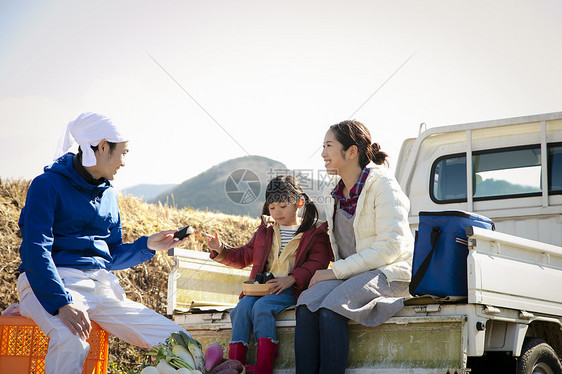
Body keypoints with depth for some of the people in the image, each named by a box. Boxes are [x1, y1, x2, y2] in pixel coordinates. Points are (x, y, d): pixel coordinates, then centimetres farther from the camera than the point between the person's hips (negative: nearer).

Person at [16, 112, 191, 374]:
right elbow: (35, 251, -15)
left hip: (100, 284, 7)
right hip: (52, 283, -6)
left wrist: (147, 246, 7)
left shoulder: (108, 195, 20)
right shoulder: (48, 185, -3)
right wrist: (62, 303, -28)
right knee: (71, 339, -41)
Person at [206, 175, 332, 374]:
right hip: (262, 286, 5)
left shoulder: (315, 232, 7)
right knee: (242, 307, -26)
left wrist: (291, 279, -21)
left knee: (262, 306, -32)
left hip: (291, 289, -5)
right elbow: (244, 256, 28)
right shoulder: (265, 230, 24)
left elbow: (317, 263, -6)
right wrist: (221, 251, 7)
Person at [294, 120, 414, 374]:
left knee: (331, 309, -32)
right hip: (348, 275, 6)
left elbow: (390, 246, -14)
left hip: (387, 273, -6)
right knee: (307, 304, -25)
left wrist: (337, 271, -16)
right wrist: (333, 272, 4)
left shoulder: (382, 184, -5)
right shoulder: (336, 195, 17)